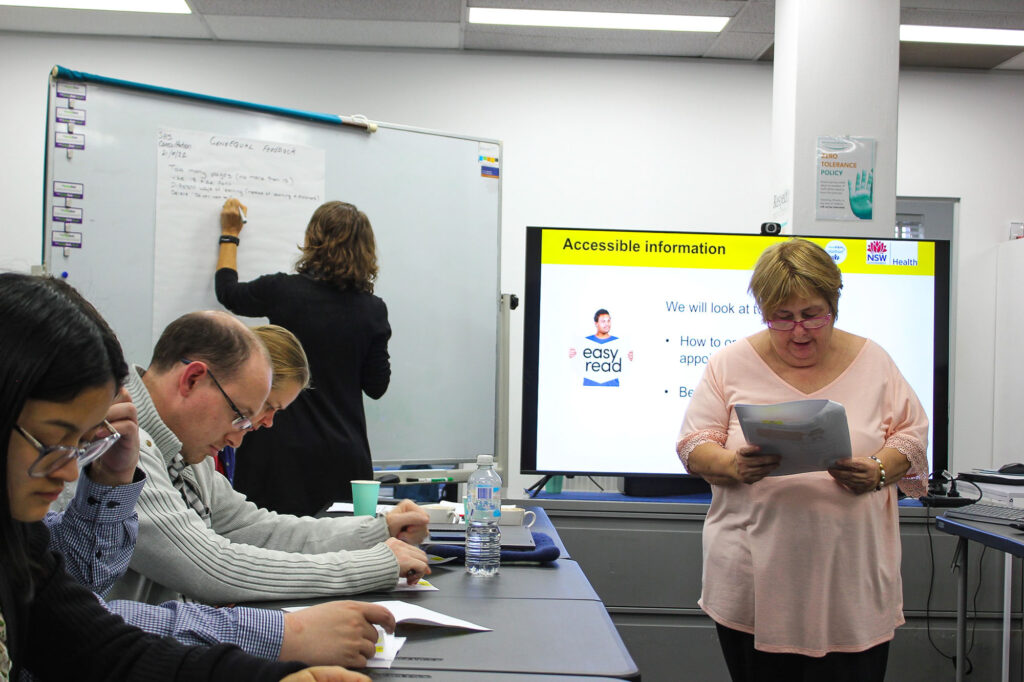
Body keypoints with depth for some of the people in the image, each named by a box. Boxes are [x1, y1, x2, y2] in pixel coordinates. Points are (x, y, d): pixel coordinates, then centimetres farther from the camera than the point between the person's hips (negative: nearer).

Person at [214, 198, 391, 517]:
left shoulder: (283, 291, -10)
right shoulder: (373, 310, -4)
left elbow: (228, 292, 13)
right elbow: (376, 387, 3)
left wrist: (230, 234, 26)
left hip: (284, 453, -2)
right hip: (344, 454, 2)